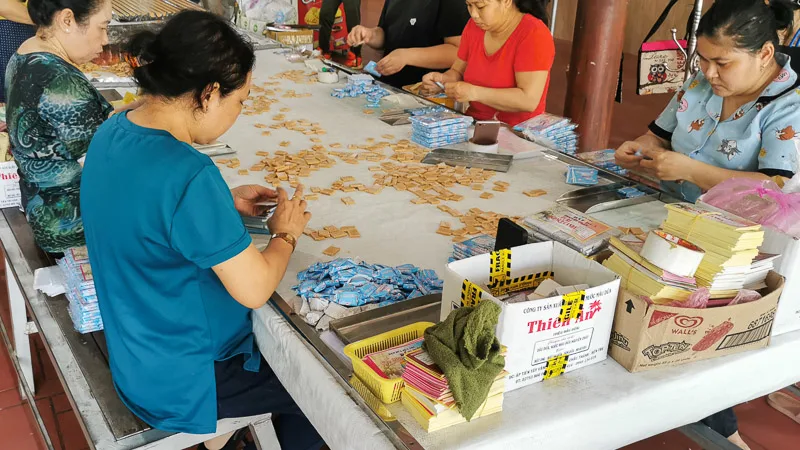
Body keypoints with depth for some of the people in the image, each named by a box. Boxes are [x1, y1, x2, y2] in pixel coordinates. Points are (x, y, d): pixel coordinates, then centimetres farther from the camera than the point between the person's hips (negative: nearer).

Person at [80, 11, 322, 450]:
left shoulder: (111, 133, -6)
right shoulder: (188, 173, -33)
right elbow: (254, 290, -26)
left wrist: (225, 202, 4)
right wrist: (286, 234, -8)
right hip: (180, 381, -8)